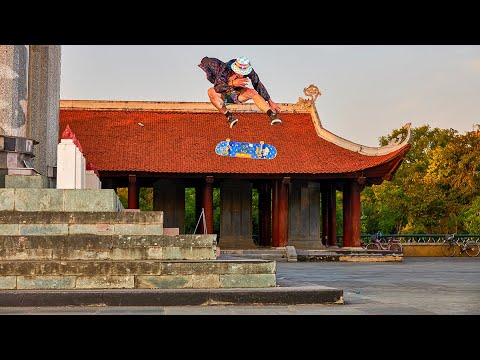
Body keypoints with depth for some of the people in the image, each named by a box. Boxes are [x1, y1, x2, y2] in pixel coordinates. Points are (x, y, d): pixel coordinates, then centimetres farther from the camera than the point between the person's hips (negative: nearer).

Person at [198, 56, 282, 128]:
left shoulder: (249, 71, -21)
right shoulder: (225, 69, -29)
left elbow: (258, 85, -13)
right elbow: (217, 87, -39)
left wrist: (270, 102, -16)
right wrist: (232, 83, -54)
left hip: (237, 94, 2)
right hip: (223, 95, -2)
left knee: (253, 92, -29)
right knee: (211, 92, -34)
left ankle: (272, 114, -35)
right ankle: (228, 116, -30)